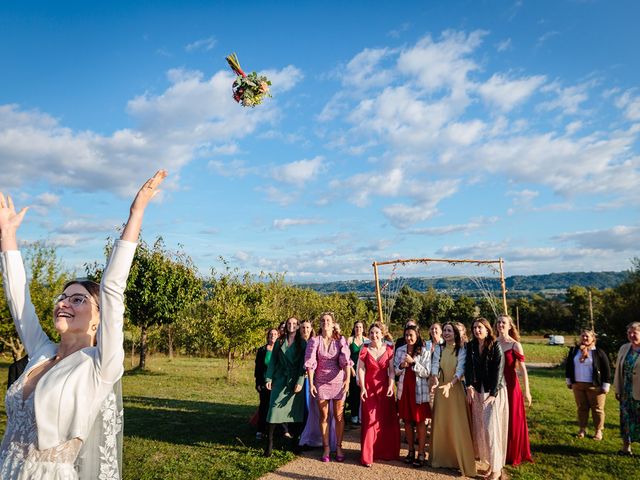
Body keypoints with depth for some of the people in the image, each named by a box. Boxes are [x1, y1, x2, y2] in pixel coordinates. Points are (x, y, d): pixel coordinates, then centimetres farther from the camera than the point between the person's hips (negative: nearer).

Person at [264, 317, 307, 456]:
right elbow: (273, 361, 8)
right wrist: (269, 378, -1)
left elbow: (303, 364, -3)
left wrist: (300, 382, -12)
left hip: (295, 381, -1)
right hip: (280, 380, 1)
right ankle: (269, 442, -1)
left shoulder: (302, 343, 3)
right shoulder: (279, 342, 8)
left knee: (296, 411, 3)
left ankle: (294, 440, 16)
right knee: (274, 408, -6)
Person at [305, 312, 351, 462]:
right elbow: (310, 362, -6)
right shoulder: (314, 341, -3)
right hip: (321, 381, 1)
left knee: (339, 416, 7)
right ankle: (326, 447, 21)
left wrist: (347, 379, -26)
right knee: (324, 416, 9)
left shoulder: (340, 340, -5)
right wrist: (311, 383, -12)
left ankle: (338, 446, 21)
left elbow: (346, 360, -14)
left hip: (338, 380, 0)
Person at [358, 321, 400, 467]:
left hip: (385, 388, 2)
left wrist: (391, 386, -14)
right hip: (369, 388, -1)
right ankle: (367, 456, 7)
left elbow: (392, 370, -3)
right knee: (370, 420, -2)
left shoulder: (388, 349, -1)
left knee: (387, 420, 7)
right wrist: (362, 388, -11)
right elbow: (361, 369, -5)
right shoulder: (365, 350, -3)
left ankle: (386, 452, 25)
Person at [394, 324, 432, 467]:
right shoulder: (400, 350, 4)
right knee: (407, 421, 10)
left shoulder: (425, 351, -6)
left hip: (419, 390, -3)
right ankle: (411, 451, 24)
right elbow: (395, 371, 7)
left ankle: (421, 454, 11)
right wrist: (401, 366, -13)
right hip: (404, 389, 4)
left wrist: (413, 362, -18)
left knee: (420, 422, 3)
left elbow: (427, 373, -10)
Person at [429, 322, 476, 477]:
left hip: (456, 388, -3)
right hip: (441, 389, 3)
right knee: (441, 423, 8)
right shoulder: (438, 349, 4)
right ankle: (442, 457, 22)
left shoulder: (461, 350, -6)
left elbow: (460, 370, -16)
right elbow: (434, 366, -6)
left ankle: (461, 460, 11)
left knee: (458, 424, -2)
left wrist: (449, 384, -30)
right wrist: (435, 378, -28)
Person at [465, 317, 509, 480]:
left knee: (491, 427, -6)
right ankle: (488, 462, 18)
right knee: (481, 428, 6)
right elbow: (468, 367, 0)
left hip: (494, 392, -4)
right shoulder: (470, 346, 3)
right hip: (477, 392, 4)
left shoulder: (496, 346, -9)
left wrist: (493, 394, -16)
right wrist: (469, 387, -13)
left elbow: (498, 371, -12)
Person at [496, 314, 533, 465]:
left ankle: (514, 455, 23)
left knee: (513, 420, 7)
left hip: (510, 385, -4)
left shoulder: (514, 345, -8)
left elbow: (523, 369, -10)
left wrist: (527, 391, -15)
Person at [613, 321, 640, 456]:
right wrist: (618, 390, 10)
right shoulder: (624, 348, 6)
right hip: (626, 392, 5)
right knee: (626, 419, 13)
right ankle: (626, 447, 26)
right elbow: (618, 370, 10)